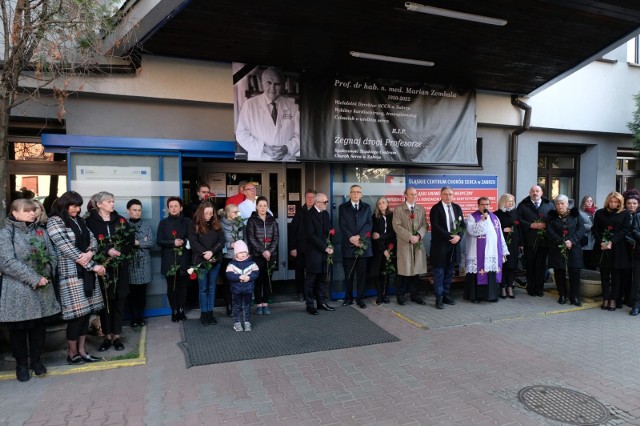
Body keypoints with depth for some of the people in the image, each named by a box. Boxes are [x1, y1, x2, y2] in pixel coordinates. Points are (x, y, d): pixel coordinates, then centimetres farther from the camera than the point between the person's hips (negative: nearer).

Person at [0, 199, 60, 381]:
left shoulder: (41, 232, 10)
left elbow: (52, 256, 8)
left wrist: (46, 276, -10)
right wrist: (34, 278, -18)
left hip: (43, 290, 4)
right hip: (17, 291, -4)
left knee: (39, 326, 11)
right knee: (18, 328, 7)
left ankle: (36, 359, 27)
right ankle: (21, 363, 24)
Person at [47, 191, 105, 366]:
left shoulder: (79, 220, 14)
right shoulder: (54, 222, -7)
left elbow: (92, 239, 9)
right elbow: (68, 249, -15)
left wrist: (89, 253, -15)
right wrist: (94, 265, -16)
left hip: (86, 272, 7)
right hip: (71, 273, -7)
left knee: (86, 312, 8)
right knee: (77, 313, -3)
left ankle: (82, 350, 19)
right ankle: (72, 354, 13)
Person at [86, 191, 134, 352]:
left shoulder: (120, 220, 8)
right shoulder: (90, 222, -2)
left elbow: (130, 239, 4)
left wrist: (120, 252, -9)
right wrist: (107, 251, -17)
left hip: (120, 266, 2)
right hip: (102, 266, -2)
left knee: (119, 300, 5)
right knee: (105, 301, 4)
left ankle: (117, 336, 14)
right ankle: (107, 336, 16)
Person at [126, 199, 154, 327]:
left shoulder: (146, 225, 7)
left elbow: (151, 243, 0)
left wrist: (137, 242, -10)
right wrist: (142, 242, -11)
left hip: (144, 262, 2)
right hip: (130, 262, -1)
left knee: (142, 291, 5)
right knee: (132, 292, 1)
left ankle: (141, 317, 16)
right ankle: (134, 317, 13)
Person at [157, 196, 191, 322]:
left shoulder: (186, 222, 6)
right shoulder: (163, 223, 6)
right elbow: (158, 241, -1)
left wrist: (182, 242, -14)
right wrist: (173, 242, -13)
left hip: (183, 260, 0)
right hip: (169, 260, 0)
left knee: (182, 286, 4)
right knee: (171, 286, 3)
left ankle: (181, 310, 15)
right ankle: (174, 311, 12)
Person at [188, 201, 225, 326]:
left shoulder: (216, 225, 8)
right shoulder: (194, 226, 0)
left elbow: (221, 241, 0)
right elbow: (193, 242, -8)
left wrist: (212, 252, -15)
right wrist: (204, 254, -18)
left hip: (215, 260, 3)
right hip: (201, 261, -3)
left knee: (212, 288, 8)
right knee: (203, 288, 4)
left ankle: (210, 313, 15)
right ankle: (204, 314, 12)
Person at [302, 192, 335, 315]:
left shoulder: (325, 214, 12)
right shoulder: (309, 215, -11)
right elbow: (311, 235, -17)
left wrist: (329, 247, 2)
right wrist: (325, 247, -16)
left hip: (324, 252, 7)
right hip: (313, 253, -7)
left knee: (322, 278, 11)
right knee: (311, 279, 3)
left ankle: (321, 302, 21)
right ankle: (310, 305, 12)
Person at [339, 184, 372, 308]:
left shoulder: (366, 207, 13)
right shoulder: (343, 207, 8)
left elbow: (369, 223, 0)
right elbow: (342, 225, -1)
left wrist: (359, 236, -13)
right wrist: (351, 238, -14)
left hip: (363, 244, 1)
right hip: (348, 245, -1)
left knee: (362, 274, 4)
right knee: (348, 274, 5)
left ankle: (360, 299, 13)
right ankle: (348, 298, 15)